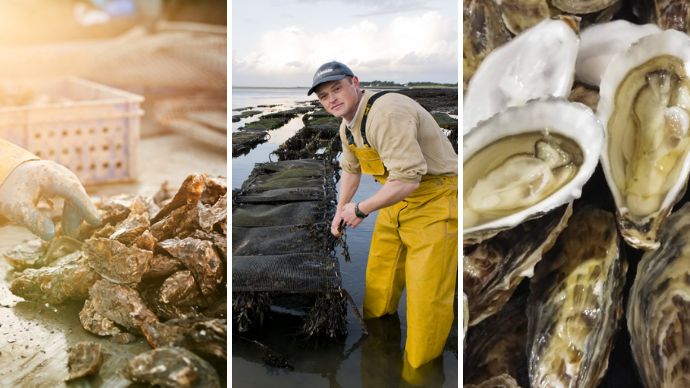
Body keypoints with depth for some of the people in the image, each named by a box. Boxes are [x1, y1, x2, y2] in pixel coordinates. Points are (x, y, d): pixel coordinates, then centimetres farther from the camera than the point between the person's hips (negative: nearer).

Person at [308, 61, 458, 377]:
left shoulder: (385, 113, -28)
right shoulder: (347, 126, 6)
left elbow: (407, 178, -32)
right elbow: (350, 168, 24)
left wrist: (360, 210, -19)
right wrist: (340, 211, 17)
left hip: (436, 198, -10)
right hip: (398, 198, 10)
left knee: (427, 297, -6)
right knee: (378, 283, 19)